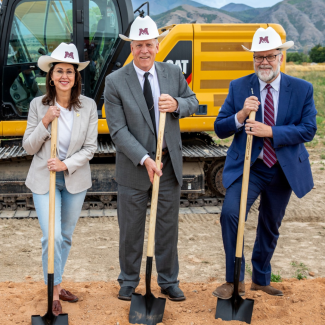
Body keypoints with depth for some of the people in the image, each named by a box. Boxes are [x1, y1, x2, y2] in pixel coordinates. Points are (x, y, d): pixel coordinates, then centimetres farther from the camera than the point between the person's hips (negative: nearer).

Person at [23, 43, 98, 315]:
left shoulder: (88, 106, -6)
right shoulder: (38, 105, -7)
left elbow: (90, 147, -5)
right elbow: (28, 147, -4)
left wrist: (66, 165, -19)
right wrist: (45, 123, -19)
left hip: (75, 179, 2)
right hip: (44, 180, -2)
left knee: (66, 236, 14)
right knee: (52, 236, -10)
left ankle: (57, 285, 33)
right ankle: (54, 292, 8)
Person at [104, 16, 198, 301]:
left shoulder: (173, 73, 2)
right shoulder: (115, 82, -9)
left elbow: (193, 103, 11)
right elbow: (118, 130, -13)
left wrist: (177, 104, -13)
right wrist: (145, 160, -22)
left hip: (170, 163, 3)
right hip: (133, 166, -3)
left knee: (168, 225, 12)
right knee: (131, 228, 10)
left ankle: (168, 281, 28)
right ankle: (129, 281, 28)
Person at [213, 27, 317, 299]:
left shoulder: (302, 89, -2)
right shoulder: (239, 87, -1)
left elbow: (308, 130, -11)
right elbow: (220, 129, -3)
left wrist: (270, 131, -23)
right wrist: (241, 115, -23)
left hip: (283, 170, 2)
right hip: (247, 167, -1)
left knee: (271, 227, 15)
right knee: (230, 213, -22)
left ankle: (261, 280, 36)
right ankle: (234, 280, -6)